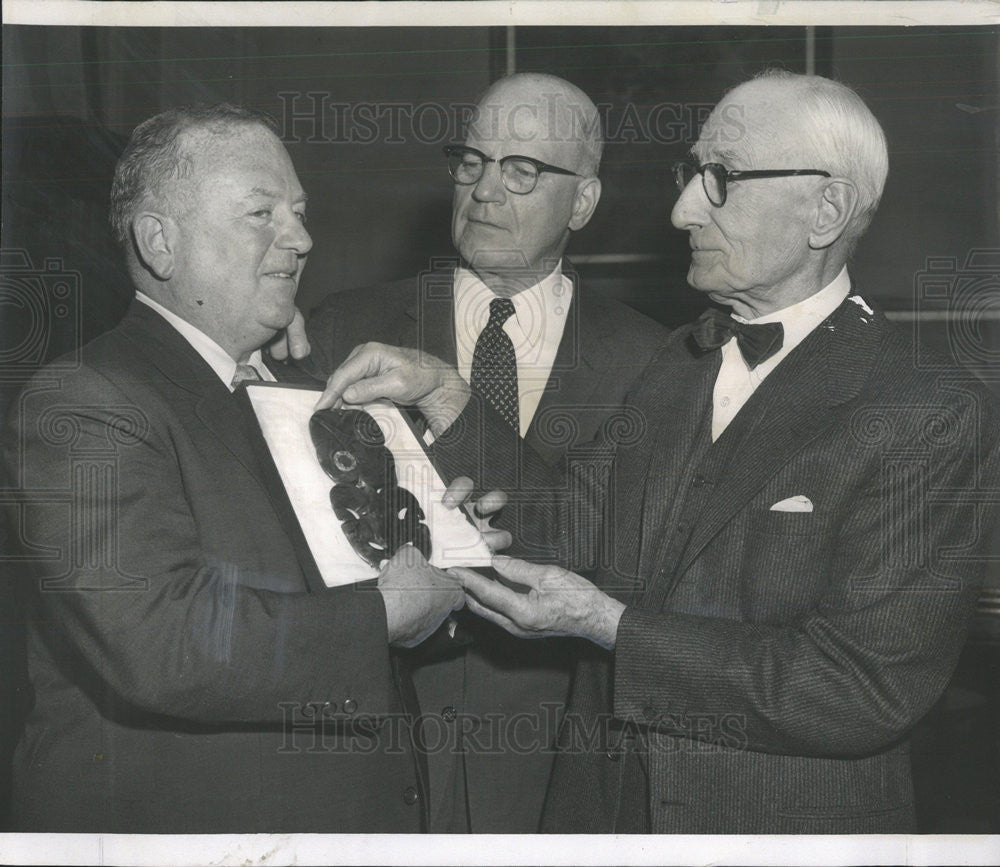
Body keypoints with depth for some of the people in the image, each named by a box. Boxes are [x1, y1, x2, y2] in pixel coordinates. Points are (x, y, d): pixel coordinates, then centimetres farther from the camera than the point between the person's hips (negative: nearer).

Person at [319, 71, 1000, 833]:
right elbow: (583, 526, 10)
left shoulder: (934, 416, -18)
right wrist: (444, 397, -1)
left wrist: (607, 623, -21)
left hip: (789, 824, -5)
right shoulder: (681, 361, 4)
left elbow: (865, 689, -22)